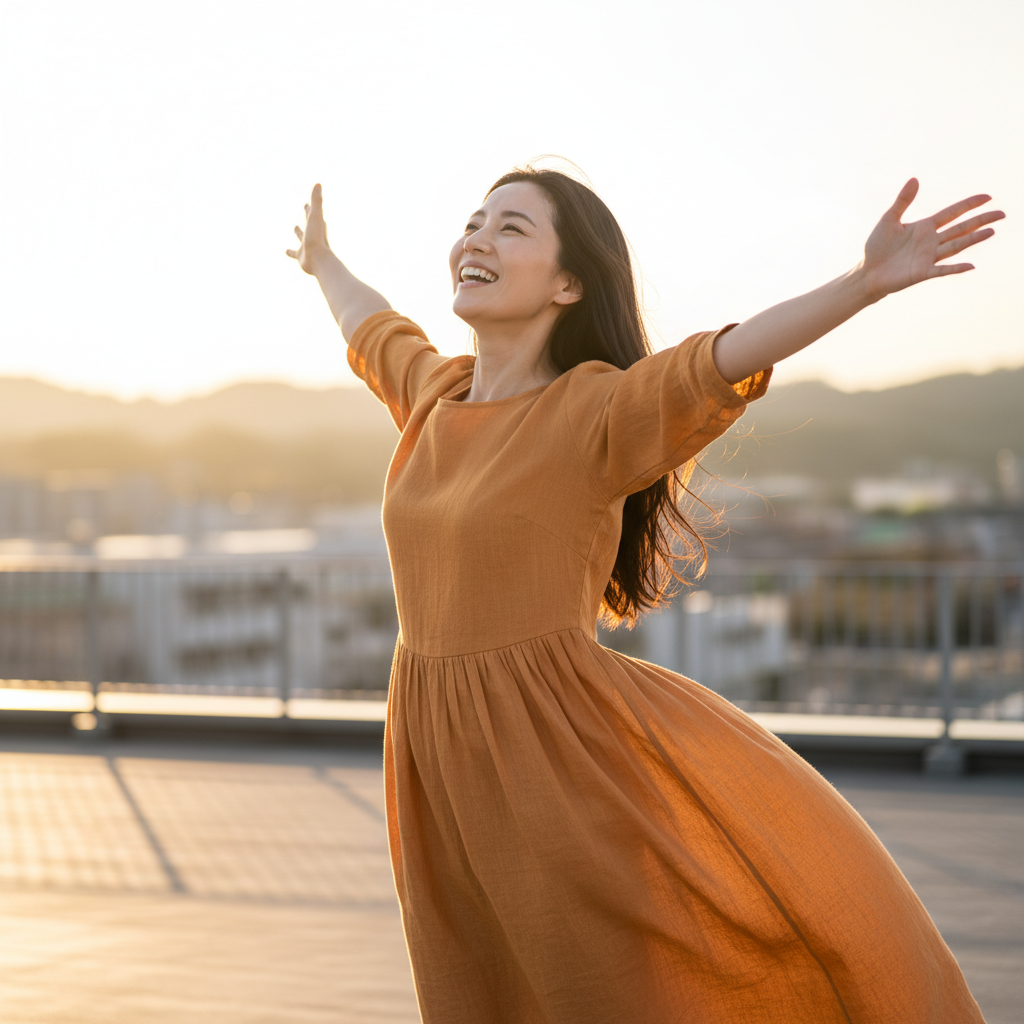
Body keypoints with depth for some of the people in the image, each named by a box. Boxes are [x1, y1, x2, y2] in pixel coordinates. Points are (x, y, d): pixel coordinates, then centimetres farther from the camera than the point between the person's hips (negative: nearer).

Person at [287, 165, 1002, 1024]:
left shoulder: (598, 411, -11)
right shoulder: (439, 392, 8)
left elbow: (721, 361, -28)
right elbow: (374, 331, 29)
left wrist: (868, 281, -44)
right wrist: (323, 262, 50)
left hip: (566, 750, -6)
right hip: (442, 765, 6)